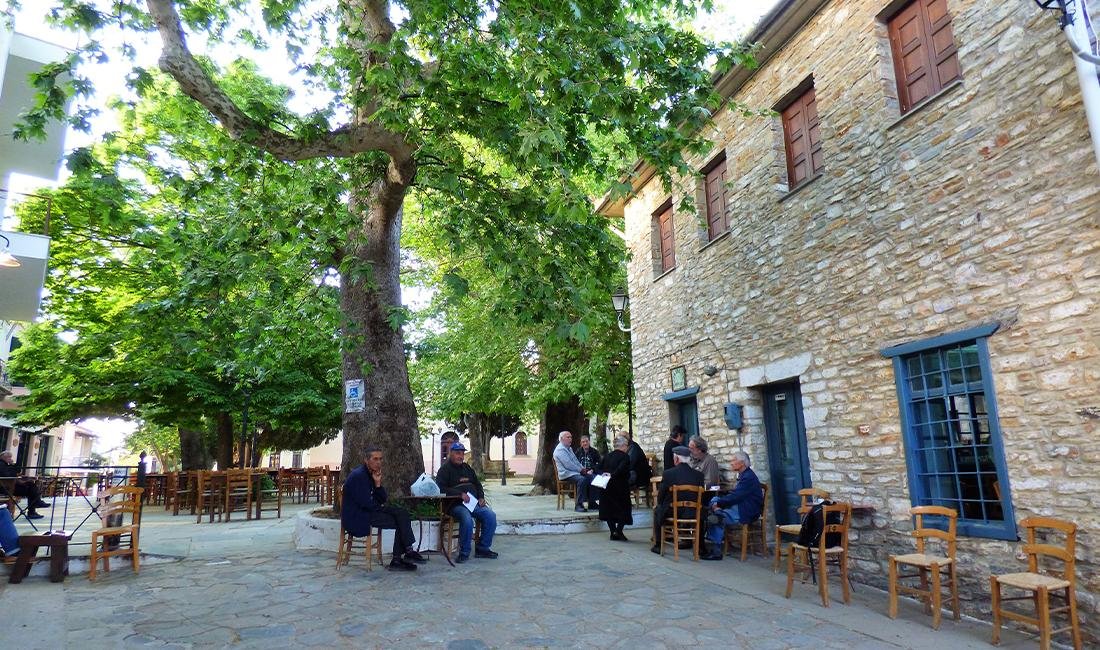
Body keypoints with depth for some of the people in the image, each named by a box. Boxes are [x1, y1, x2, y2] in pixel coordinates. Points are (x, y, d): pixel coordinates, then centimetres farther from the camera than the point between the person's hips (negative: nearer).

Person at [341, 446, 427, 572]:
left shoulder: (372, 474, 12)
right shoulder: (358, 476, -17)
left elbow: (382, 500, 9)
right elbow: (366, 503, -23)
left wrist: (378, 483, -7)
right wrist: (380, 507, -4)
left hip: (369, 511, 9)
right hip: (357, 518, -9)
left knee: (402, 514, -6)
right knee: (400, 522, -14)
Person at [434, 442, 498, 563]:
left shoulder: (467, 468, 24)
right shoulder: (445, 469, 3)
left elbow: (477, 484, 30)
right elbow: (441, 489, -10)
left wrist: (481, 497, 10)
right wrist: (460, 494, -19)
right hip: (456, 505, -6)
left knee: (491, 516, -17)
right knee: (467, 519, -35)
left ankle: (483, 548, -4)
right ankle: (464, 552, -16)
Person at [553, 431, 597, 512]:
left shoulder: (569, 448, 21)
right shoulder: (560, 450, -11)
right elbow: (568, 465, -19)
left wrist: (585, 470, 7)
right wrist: (581, 470, -15)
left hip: (576, 472, 10)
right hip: (566, 474, -10)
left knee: (592, 477, -5)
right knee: (582, 479, -33)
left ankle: (591, 502, -2)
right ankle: (579, 505, -26)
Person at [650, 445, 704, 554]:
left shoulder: (668, 473, -13)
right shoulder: (699, 475, -6)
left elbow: (660, 497, -4)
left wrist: (660, 504, 18)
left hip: (671, 513, -2)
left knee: (657, 510, 29)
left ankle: (658, 545, 31)